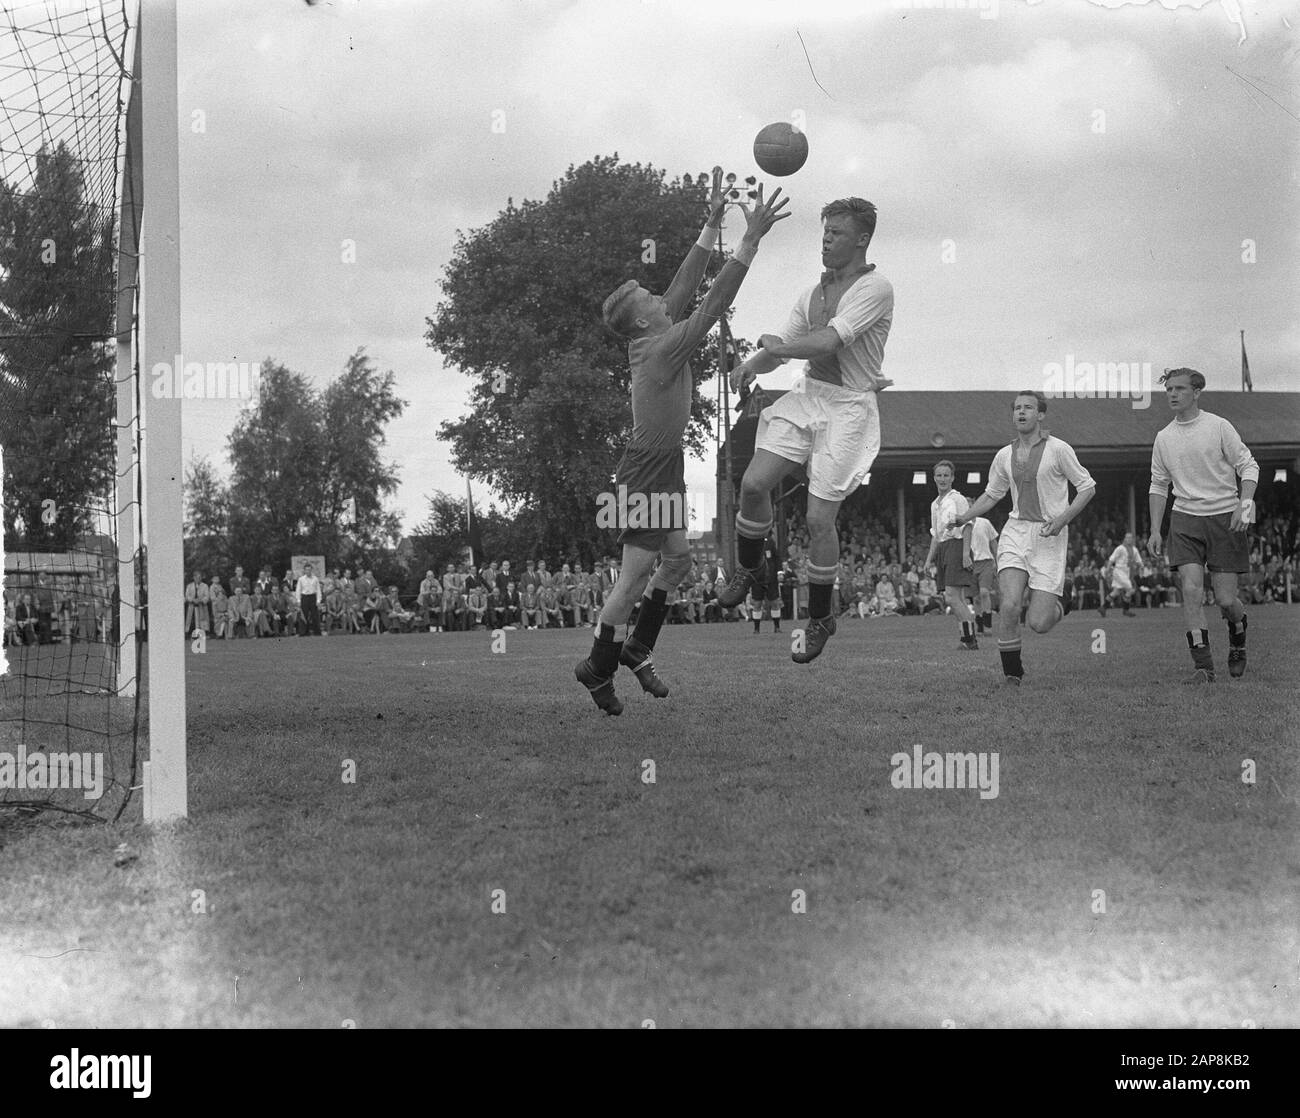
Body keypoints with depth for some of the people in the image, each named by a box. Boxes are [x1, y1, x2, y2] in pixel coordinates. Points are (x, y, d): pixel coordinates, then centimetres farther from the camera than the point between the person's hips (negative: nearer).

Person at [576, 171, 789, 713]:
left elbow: (686, 287, 7)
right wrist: (751, 238, -24)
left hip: (664, 469, 10)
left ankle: (637, 648, 23)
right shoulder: (661, 348, -20)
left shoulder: (651, 340, 3)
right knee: (636, 575, -5)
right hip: (646, 471, -10)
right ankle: (597, 668, 5)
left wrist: (713, 223, 3)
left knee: (678, 558, 14)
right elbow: (713, 303, -24)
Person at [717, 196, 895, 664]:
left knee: (819, 519, -5)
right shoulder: (815, 292, 12)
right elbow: (783, 346, 16)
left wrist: (775, 346, -9)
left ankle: (819, 619, 14)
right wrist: (753, 363, -5)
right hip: (807, 394, 6)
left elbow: (828, 341, -22)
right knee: (754, 482, -11)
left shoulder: (874, 289, -12)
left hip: (849, 407, -6)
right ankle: (748, 567, 17)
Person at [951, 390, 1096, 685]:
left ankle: (1061, 596, 28)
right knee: (1008, 606, -19)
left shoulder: (1058, 449, -5)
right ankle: (1011, 672, 0)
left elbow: (1087, 486, 0)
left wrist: (1063, 519, -14)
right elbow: (991, 493, 23)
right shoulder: (1004, 456, 9)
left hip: (1049, 536, -3)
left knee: (1038, 623, -8)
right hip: (1015, 532, 3)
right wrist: (964, 517, 7)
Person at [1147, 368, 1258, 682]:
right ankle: (1203, 666, -11)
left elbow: (1248, 466, -1)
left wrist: (1243, 506, -15)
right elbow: (1158, 485, 17)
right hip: (1185, 518, 3)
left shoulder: (1219, 427, -3)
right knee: (1191, 589, -14)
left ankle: (1238, 634, 31)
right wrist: (1155, 530, 10)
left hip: (1224, 517, -3)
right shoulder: (1163, 438, 9)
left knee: (1225, 599, -3)